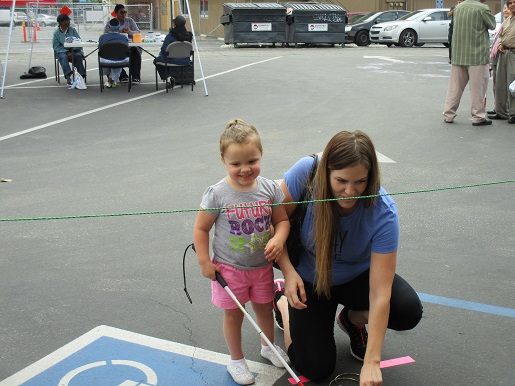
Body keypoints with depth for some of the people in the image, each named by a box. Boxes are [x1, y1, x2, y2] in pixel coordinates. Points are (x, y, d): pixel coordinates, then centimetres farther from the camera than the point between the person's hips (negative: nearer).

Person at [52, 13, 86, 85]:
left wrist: (73, 51, -17)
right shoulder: (56, 33, 4)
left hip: (74, 50, 1)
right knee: (64, 57, -33)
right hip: (63, 52, -1)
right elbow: (56, 46, -2)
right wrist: (67, 52, -18)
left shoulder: (72, 30, 9)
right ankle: (68, 77, -48)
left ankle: (82, 76, -38)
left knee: (78, 56, -31)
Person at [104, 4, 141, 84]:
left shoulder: (130, 21, 11)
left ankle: (136, 77, -23)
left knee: (135, 51, -32)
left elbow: (138, 33, 1)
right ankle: (123, 76, -15)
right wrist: (119, 32, -20)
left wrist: (129, 32, -20)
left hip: (131, 45, 0)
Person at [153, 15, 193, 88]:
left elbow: (164, 49, -15)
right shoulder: (188, 35, -7)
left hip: (173, 61, -6)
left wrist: (161, 52, 11)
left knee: (156, 60, 25)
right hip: (185, 61, 6)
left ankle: (167, 77, 9)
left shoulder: (171, 35, -21)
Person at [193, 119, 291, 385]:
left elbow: (282, 220, -1)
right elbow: (201, 228, -10)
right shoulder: (217, 194, -19)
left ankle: (268, 346, 48)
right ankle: (236, 360, 34)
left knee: (264, 308, 21)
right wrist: (204, 262, -9)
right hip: (229, 268, -3)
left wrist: (278, 239, -21)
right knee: (233, 314, 12)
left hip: (262, 266, 3)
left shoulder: (269, 188, -10)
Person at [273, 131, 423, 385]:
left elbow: (380, 293, -31)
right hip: (310, 279, 0)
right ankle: (280, 297, 20)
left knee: (408, 311, -26)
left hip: (358, 276, 1)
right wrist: (289, 272, -29)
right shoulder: (306, 173, -31)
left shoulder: (383, 213, -31)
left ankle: (353, 319, 8)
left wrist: (371, 362, -33)